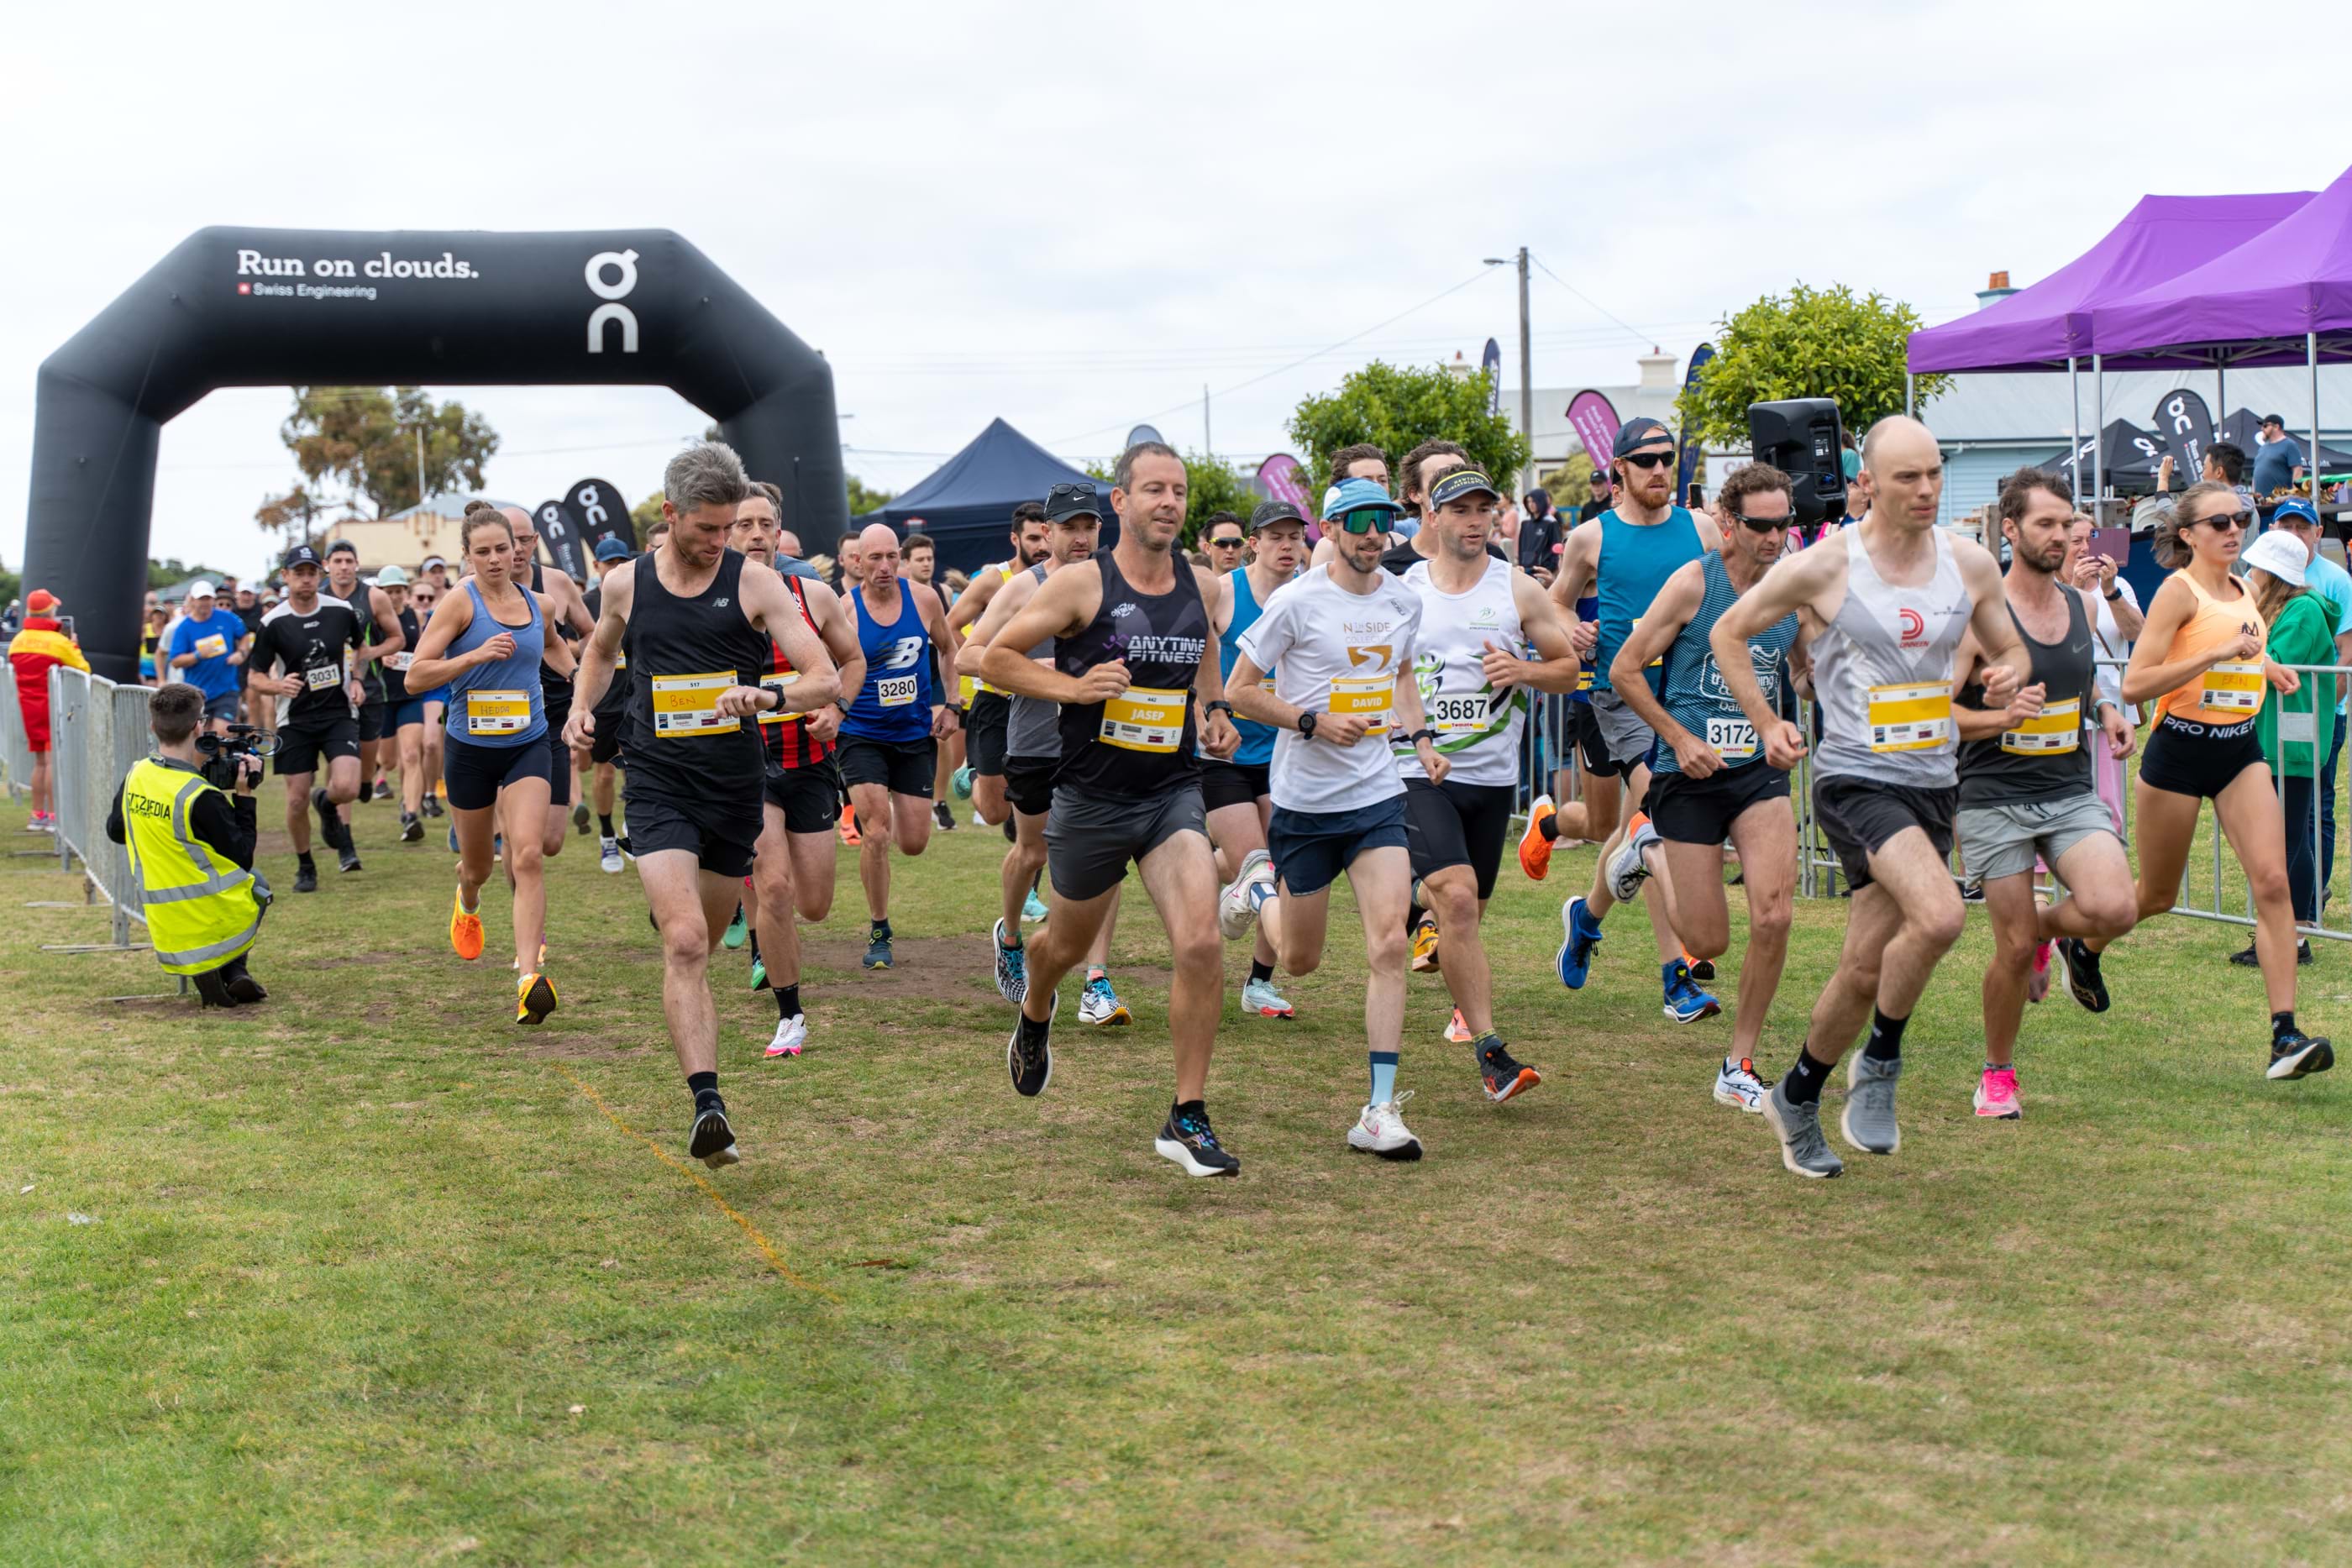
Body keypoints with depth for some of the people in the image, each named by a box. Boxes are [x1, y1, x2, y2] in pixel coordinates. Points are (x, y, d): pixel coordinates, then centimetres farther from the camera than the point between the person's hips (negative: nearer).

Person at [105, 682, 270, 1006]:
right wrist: (244, 796, -9)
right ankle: (234, 970, 11)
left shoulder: (135, 777, -3)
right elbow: (243, 858, -14)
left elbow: (114, 830, 15)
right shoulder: (202, 797, -23)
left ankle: (205, 970, 11)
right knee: (255, 884, 30)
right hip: (218, 920, -5)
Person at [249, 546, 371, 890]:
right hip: (295, 720, 0)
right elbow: (256, 677, -1)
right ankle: (305, 866, 23)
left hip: (339, 713, 0)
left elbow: (360, 644, 20)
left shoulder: (342, 611, -2)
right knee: (296, 800, 0)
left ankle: (325, 803, 19)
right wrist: (278, 686, -22)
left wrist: (355, 679, 5)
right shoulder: (273, 623, -7)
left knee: (347, 788, -19)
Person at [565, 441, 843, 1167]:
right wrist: (582, 707, 9)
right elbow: (600, 649, 27)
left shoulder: (754, 582, -3)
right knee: (685, 943, -18)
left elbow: (827, 679, -7)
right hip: (659, 786, -1)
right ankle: (708, 1106, -24)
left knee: (701, 944, 16)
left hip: (736, 787, 1)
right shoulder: (625, 583, 4)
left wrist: (767, 696, -26)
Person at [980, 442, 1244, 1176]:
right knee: (1069, 943, 18)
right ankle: (1034, 1016, 56)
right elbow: (994, 658, -7)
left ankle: (1187, 1119, -6)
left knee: (1200, 944, -17)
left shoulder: (1202, 586, 3)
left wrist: (1216, 713, 8)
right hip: (1091, 799, -2)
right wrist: (1073, 686, -20)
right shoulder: (1081, 584, -10)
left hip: (1173, 793, 2)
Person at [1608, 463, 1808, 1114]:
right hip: (1693, 775, -3)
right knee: (1708, 942, 1)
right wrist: (1680, 738, -11)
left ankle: (1740, 1067, 2)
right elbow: (1624, 670, -4)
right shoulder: (1693, 583, -9)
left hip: (1761, 771, 3)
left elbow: (1808, 669, 22)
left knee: (1773, 916, -15)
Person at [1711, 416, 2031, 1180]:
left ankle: (1796, 1098, 30)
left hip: (1933, 782, 5)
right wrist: (1767, 724, -2)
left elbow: (2010, 649, 18)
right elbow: (1727, 633, 3)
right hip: (1856, 779, -5)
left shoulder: (1971, 563, 4)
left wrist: (2006, 676, -6)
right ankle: (1879, 1063, -4)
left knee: (1866, 969, 9)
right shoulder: (1824, 565, -9)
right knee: (1939, 915, -27)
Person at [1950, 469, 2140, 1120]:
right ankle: (1997, 1072, 23)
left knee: (2114, 909, -20)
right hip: (1994, 799, -4)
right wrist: (2004, 718, -26)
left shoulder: (2082, 602, 7)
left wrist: (2105, 710, 8)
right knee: (2015, 950, -2)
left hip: (2071, 792, 4)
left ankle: (2051, 924, 16)